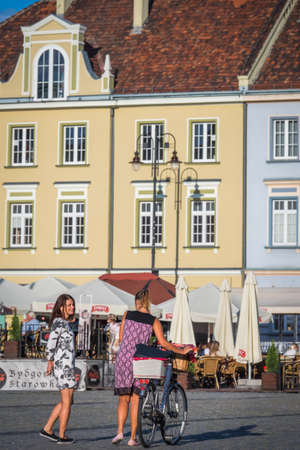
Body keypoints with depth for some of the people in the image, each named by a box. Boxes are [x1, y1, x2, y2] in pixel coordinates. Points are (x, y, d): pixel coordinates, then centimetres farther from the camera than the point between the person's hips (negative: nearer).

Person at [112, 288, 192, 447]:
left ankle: (120, 432, -6)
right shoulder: (154, 321, 1)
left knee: (123, 399, 11)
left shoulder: (127, 315, 5)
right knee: (135, 400, 6)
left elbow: (121, 338, 11)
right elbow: (163, 343, -5)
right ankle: (133, 438, 5)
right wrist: (182, 351, 5)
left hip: (123, 359, 1)